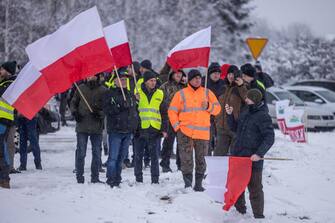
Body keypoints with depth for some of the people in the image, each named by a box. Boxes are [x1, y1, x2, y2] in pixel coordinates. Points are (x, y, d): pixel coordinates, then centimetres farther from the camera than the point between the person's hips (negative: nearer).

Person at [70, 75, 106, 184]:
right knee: (80, 153, -1)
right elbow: (73, 102, 14)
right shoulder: (81, 88, 5)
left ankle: (95, 177, 15)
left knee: (97, 153, 6)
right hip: (82, 126, 0)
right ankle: (79, 177, 6)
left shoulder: (103, 90, 1)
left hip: (97, 128, 0)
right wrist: (74, 112, -3)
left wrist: (100, 114, -14)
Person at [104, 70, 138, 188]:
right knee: (113, 156, -8)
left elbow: (135, 111, 22)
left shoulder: (131, 95, 16)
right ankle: (111, 180, -7)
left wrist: (135, 125, 12)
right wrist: (119, 107, -23)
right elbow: (107, 109, -12)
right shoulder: (110, 94, -2)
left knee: (122, 156, 10)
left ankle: (117, 180, 17)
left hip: (128, 130, 6)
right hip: (115, 130, -6)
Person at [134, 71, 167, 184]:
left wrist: (164, 129, 4)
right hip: (140, 129, -1)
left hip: (155, 130, 1)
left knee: (155, 156, 1)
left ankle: (155, 179, 6)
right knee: (138, 156, 5)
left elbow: (164, 113, 13)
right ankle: (138, 179, 13)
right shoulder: (137, 92, 3)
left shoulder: (160, 94, 10)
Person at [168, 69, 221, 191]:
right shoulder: (181, 94, 5)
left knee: (201, 160, 6)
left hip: (203, 132, 2)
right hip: (185, 132, -2)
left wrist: (208, 106, -11)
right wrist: (177, 126, -4)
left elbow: (217, 109, 9)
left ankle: (198, 184, 15)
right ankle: (188, 183, -1)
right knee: (186, 159, -5)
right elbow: (172, 111, 6)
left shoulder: (207, 93, 10)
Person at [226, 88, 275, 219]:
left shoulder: (263, 116, -12)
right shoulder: (245, 113, 13)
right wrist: (230, 115, 9)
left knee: (254, 188, -3)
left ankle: (258, 215, 3)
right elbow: (235, 128, 24)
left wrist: (259, 154, -24)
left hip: (253, 159, -8)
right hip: (237, 156, 8)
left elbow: (269, 138, -16)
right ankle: (240, 209, 33)